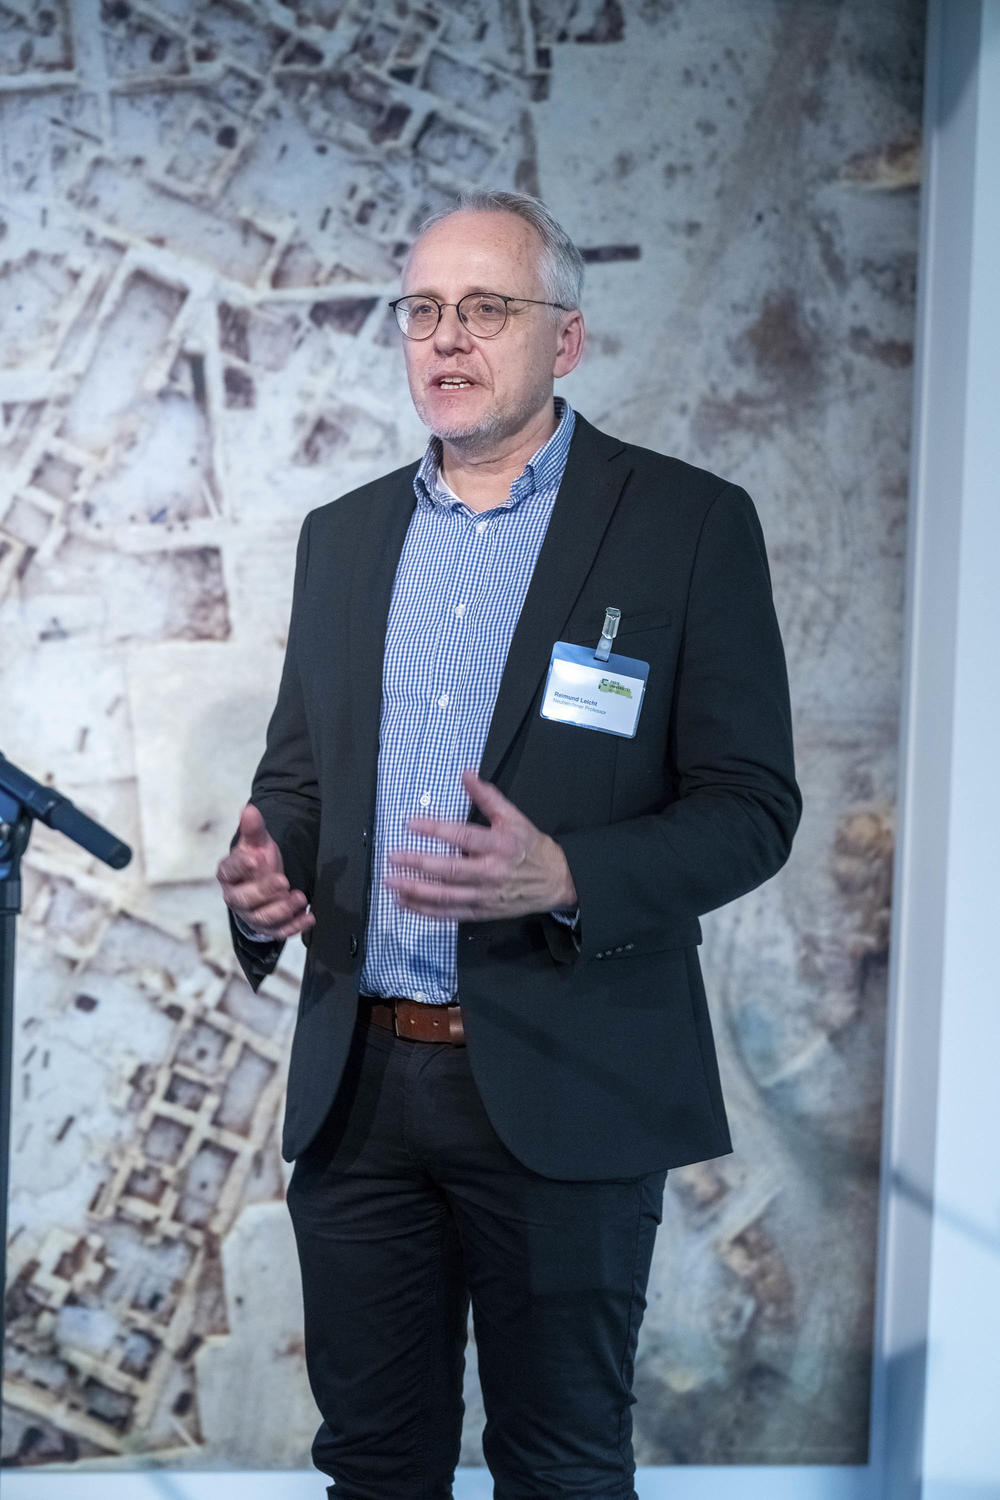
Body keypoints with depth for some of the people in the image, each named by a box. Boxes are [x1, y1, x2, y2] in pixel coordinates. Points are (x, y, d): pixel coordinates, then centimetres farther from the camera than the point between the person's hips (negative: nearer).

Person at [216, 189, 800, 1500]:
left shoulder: (689, 524, -4)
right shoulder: (343, 537, 12)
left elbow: (750, 804, -7)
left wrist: (565, 878, -23)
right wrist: (263, 873, -4)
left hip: (562, 1091, -4)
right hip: (356, 1081, 5)